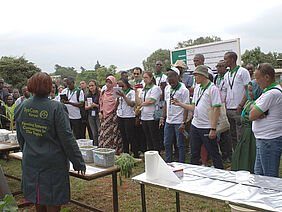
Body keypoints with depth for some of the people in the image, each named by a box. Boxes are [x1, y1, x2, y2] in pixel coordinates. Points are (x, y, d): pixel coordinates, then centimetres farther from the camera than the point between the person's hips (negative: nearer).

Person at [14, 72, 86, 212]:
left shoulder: (22, 107, 0)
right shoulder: (56, 108, -17)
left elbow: (20, 137, 11)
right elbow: (67, 138, -16)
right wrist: (78, 162, -9)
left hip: (30, 162, 5)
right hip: (53, 162, -5)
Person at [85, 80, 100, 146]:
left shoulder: (100, 94, -4)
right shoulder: (87, 95, 12)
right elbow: (85, 107, 13)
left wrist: (96, 105, -16)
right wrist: (90, 106, -7)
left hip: (98, 115, -5)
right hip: (91, 116, 5)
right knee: (94, 134, 10)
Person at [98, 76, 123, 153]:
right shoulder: (103, 92, 14)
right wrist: (100, 112, 13)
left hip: (113, 116, -5)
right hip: (104, 116, 5)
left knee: (113, 134, -5)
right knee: (104, 134, 4)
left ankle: (115, 151, 2)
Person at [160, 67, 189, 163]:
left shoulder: (183, 90, -11)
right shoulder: (167, 88, 9)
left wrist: (183, 123, -18)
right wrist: (162, 117, 13)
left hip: (179, 122, -6)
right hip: (168, 121, 6)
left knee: (180, 144, 4)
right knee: (167, 144, 13)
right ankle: (168, 163, 26)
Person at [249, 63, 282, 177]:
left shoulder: (272, 94, -20)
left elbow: (252, 116, -20)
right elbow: (253, 107, 13)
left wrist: (254, 111, 1)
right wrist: (259, 113, -8)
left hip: (269, 141, -10)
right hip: (263, 140, 10)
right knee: (258, 174, 16)